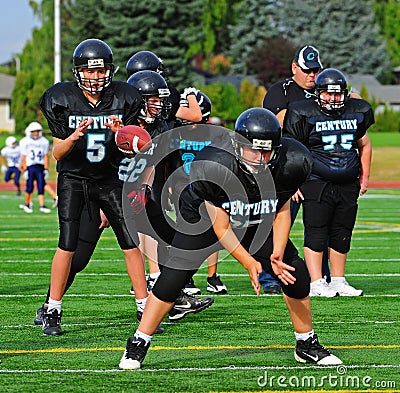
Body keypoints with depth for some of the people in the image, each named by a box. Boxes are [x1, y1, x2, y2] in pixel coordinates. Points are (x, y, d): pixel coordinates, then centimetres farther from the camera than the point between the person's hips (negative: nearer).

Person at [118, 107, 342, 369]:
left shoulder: (287, 165, -28)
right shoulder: (213, 166, -38)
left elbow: (281, 212, -10)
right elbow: (220, 228, -27)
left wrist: (277, 254, -22)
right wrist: (249, 262, -32)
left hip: (258, 225, 3)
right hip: (205, 219, -3)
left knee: (296, 274, -7)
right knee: (173, 277, -14)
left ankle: (307, 345, 15)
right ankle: (138, 345, 1)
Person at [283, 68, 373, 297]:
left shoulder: (356, 112, 9)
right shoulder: (305, 114, -4)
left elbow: (364, 146, 23)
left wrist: (364, 178, 20)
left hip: (348, 185, 5)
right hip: (316, 183, -4)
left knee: (342, 235, 8)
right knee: (316, 234, -7)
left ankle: (338, 281, 17)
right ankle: (317, 284, -4)